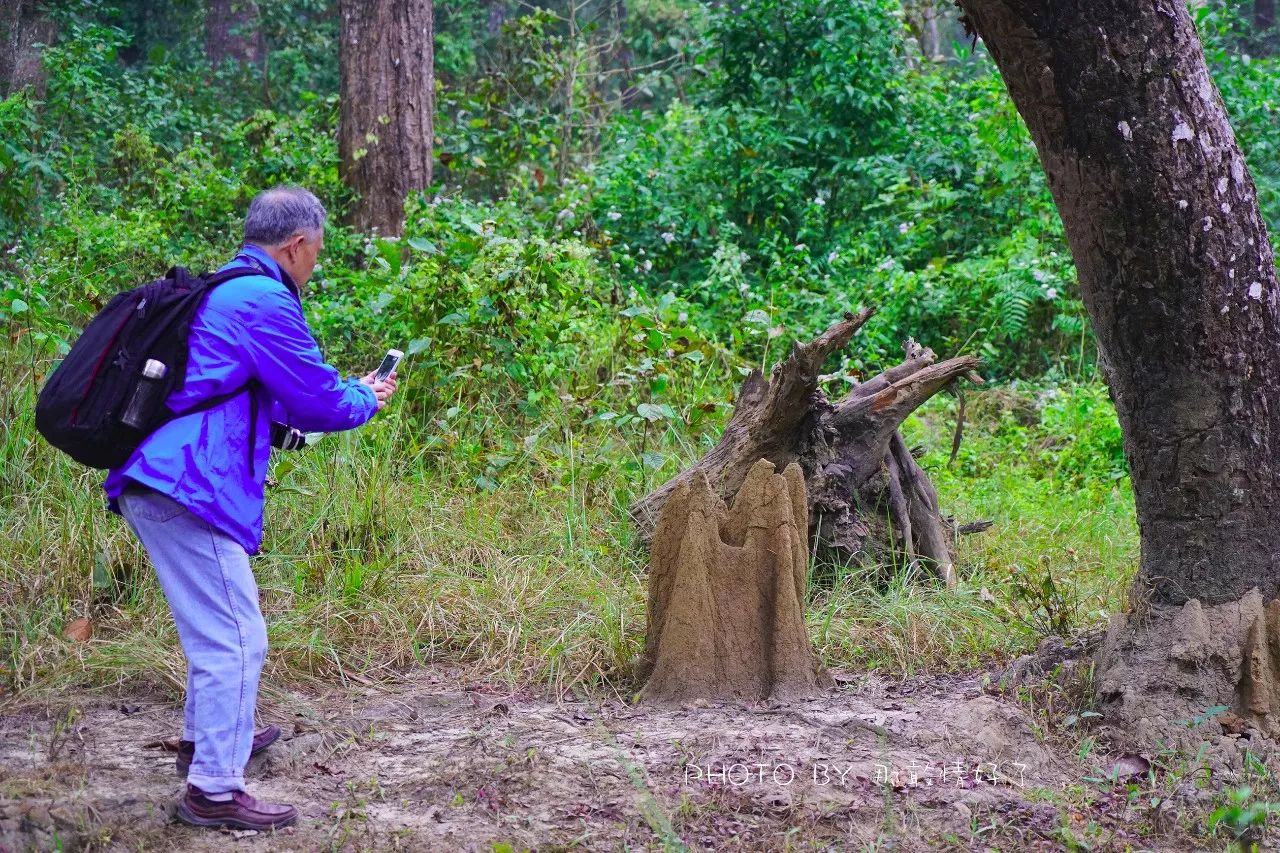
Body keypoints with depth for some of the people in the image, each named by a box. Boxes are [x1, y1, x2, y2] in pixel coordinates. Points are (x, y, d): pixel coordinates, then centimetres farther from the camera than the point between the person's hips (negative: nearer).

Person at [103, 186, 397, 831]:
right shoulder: (265, 301, -11)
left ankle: (205, 737, 43)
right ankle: (213, 791, -2)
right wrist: (366, 400, 11)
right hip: (188, 487, -11)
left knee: (216, 626, 27)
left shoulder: (221, 292, 21)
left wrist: (349, 389, 27)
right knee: (235, 639, -6)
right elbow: (319, 402, -9)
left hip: (149, 485, 11)